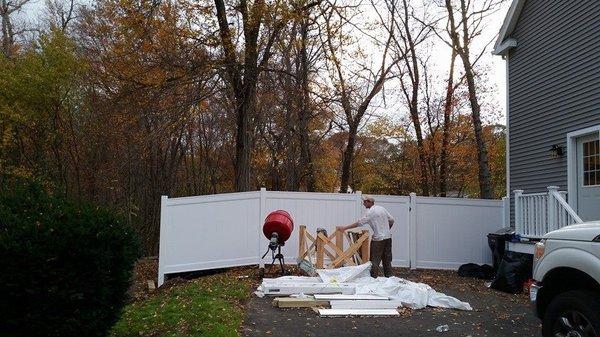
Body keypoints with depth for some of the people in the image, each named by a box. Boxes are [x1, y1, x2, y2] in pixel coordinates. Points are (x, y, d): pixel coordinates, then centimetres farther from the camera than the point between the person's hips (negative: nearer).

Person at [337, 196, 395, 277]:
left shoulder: (370, 212, -13)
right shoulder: (382, 208, 10)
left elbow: (359, 223, -16)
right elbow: (391, 220, 14)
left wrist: (344, 228, -13)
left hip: (378, 239, -8)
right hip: (388, 237, 8)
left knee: (375, 260, -1)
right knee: (387, 260, 13)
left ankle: (374, 277, -2)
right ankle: (389, 277, 17)